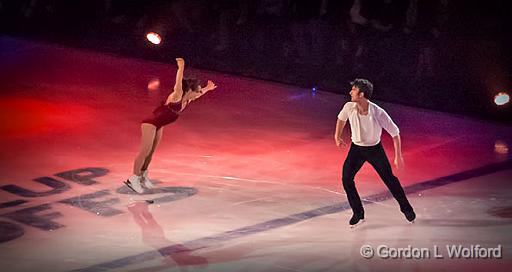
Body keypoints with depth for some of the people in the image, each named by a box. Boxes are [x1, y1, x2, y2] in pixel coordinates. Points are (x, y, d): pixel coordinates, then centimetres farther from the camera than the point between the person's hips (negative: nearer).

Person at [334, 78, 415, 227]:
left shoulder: (378, 112, -27)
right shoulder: (349, 107, -17)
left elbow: (395, 133, -15)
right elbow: (341, 118, 10)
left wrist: (398, 156, -14)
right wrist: (337, 136, 9)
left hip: (375, 149, -3)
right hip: (356, 148, 3)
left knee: (389, 179, 4)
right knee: (346, 178, -10)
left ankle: (406, 207, 30)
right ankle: (358, 213, 7)